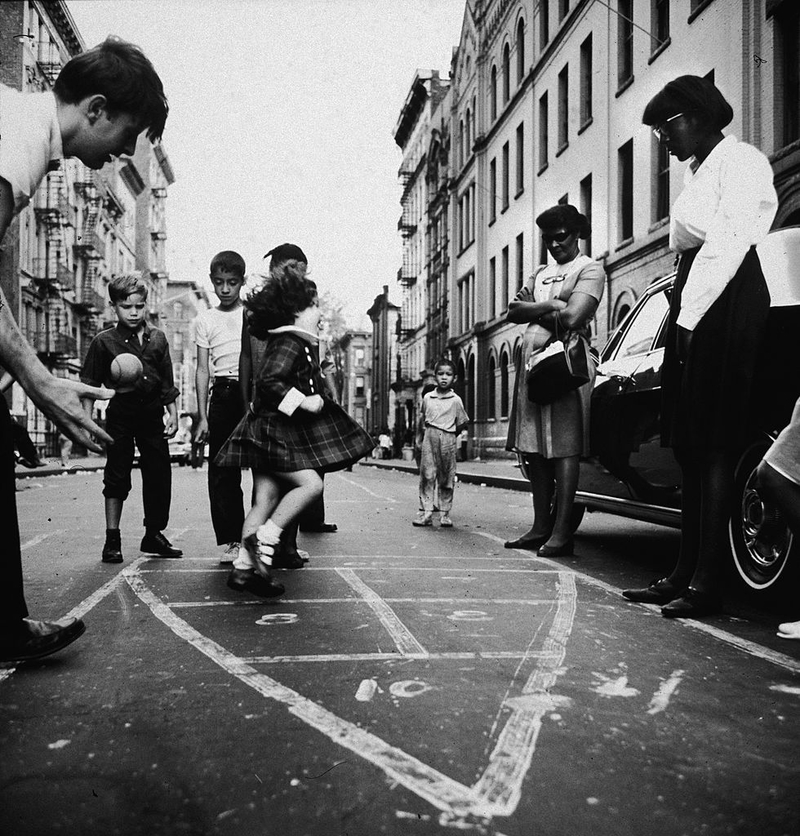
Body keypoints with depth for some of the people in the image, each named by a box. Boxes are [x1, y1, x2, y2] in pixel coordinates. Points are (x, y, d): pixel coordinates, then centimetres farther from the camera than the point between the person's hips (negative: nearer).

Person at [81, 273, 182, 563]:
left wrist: (173, 413, 8)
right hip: (120, 414, -3)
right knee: (117, 476, 1)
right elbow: (90, 384, 0)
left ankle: (154, 534, 19)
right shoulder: (104, 341, -2)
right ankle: (112, 539, 10)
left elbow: (167, 381, 12)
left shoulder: (157, 338, 8)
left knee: (159, 474, 6)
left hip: (152, 413, 3)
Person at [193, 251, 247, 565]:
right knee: (222, 471, 1)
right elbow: (203, 369, 10)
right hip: (222, 394, 2)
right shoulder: (205, 320, 13)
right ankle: (231, 540, 9)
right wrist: (202, 417, 3)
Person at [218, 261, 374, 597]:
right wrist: (303, 401, -21)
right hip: (272, 431, -10)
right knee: (311, 483, -15)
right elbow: (269, 381, -24)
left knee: (266, 500, 5)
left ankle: (244, 567, 6)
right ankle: (265, 537, -11)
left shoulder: (298, 343, 18)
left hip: (273, 431, 10)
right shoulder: (290, 342, -13)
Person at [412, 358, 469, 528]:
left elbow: (463, 422, 9)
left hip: (448, 441, -1)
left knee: (447, 478, 3)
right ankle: (426, 512, -1)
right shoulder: (427, 397, 7)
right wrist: (420, 438, 16)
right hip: (429, 439, 1)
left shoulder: (455, 400, 1)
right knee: (427, 475, -3)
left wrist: (450, 434, 9)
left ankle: (445, 513, 10)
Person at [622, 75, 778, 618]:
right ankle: (686, 573, 11)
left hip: (725, 301, -9)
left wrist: (691, 318, -18)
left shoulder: (741, 161, -1)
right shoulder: (699, 171, 26)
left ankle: (707, 584, -9)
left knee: (713, 446, -12)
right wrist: (681, 315, 8)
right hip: (693, 301, 9)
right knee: (691, 449, 6)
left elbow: (728, 243, -13)